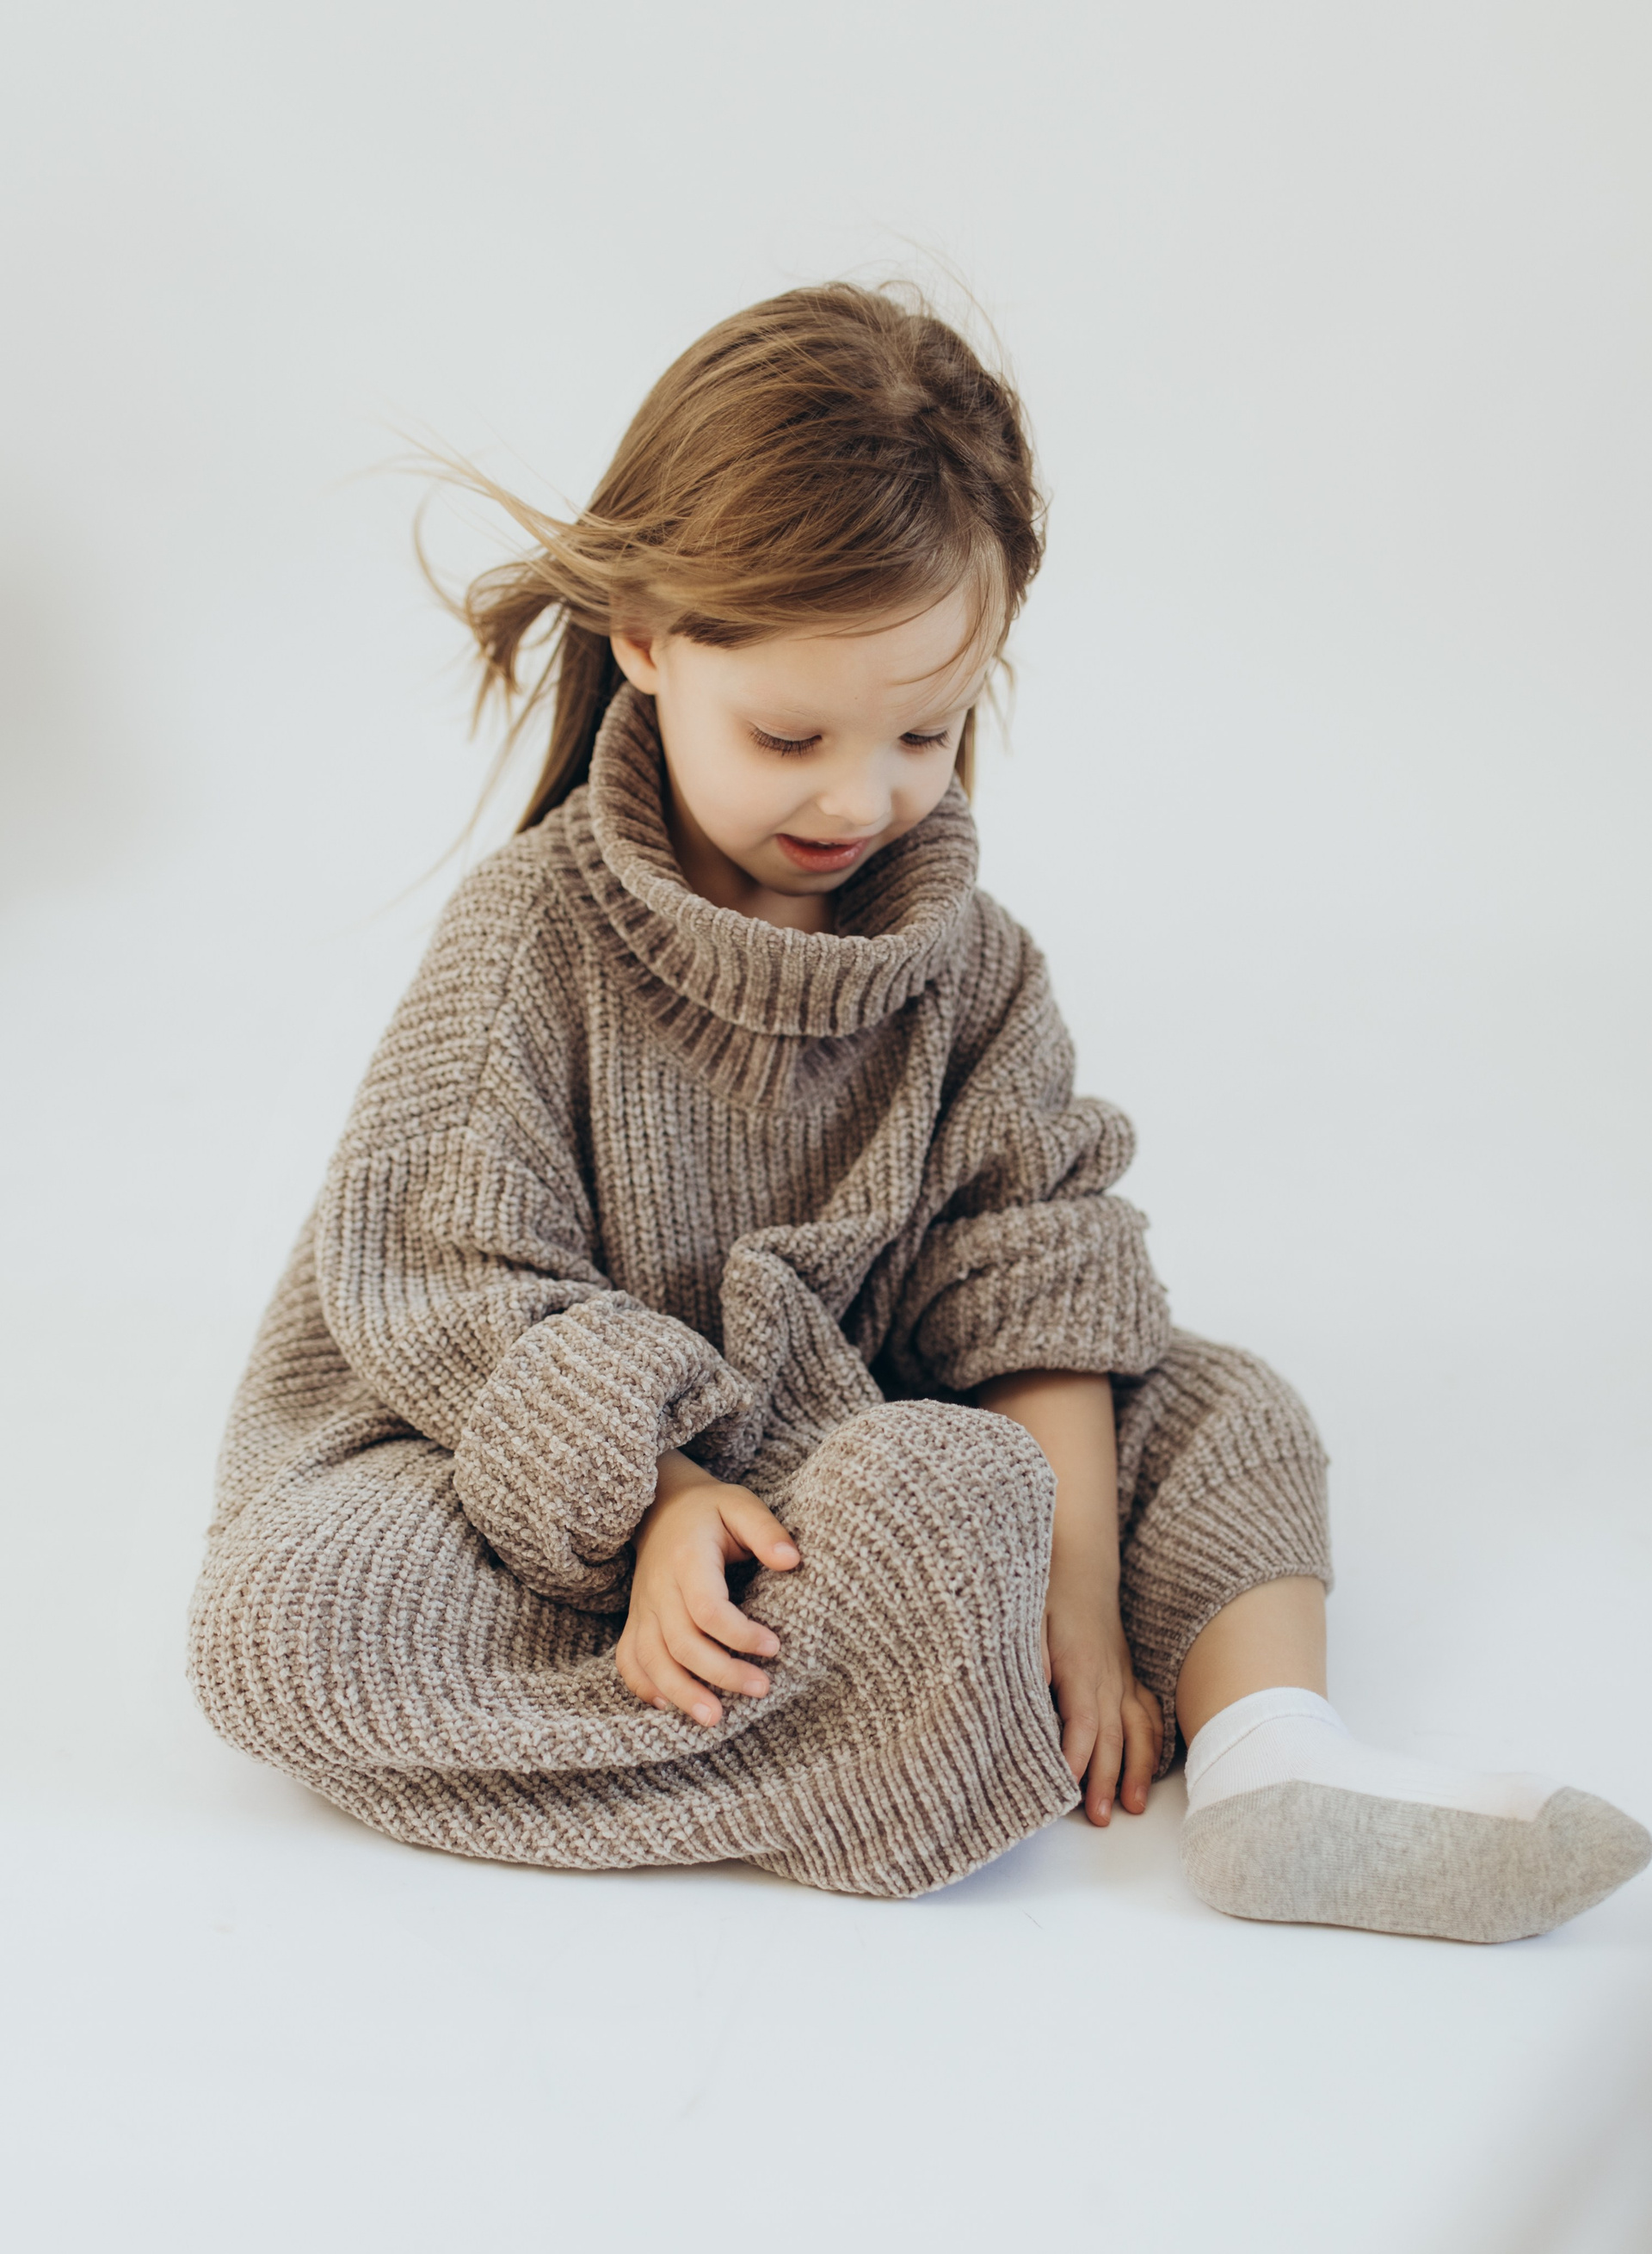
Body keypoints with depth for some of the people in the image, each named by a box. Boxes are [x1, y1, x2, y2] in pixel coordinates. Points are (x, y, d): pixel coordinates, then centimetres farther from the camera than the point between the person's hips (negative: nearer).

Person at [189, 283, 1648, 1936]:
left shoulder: (963, 955, -2)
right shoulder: (534, 935, -14)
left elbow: (1037, 1259, -6)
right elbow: (454, 1284, -16)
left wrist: (1077, 1577, -16)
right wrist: (657, 1503, -28)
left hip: (873, 1437, 4)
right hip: (568, 1476, -4)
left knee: (1219, 1413, -3)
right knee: (283, 1615, -32)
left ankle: (1274, 1766, -24)